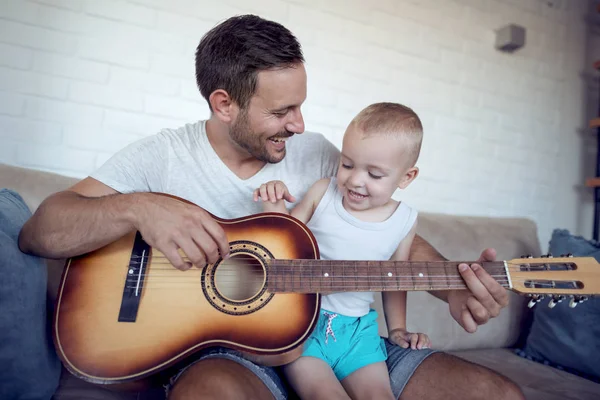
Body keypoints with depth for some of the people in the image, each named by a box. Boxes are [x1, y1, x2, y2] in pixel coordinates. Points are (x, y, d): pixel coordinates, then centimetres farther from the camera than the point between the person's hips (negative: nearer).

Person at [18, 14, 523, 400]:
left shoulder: (319, 154, 4)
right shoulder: (163, 155, -3)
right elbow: (38, 232, -7)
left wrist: (454, 289, -12)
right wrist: (137, 208, -27)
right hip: (225, 353, -3)